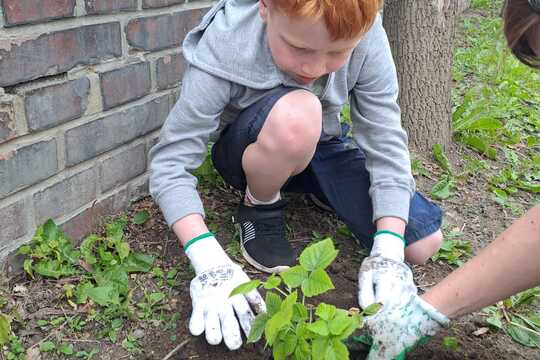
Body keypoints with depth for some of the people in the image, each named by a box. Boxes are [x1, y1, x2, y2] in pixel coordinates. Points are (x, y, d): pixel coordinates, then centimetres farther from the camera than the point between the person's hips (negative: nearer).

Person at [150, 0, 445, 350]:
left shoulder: (365, 37, -26)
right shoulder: (223, 49, -32)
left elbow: (386, 143, -24)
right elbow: (171, 161, -30)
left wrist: (388, 251, -33)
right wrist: (210, 261, -40)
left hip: (321, 146, 4)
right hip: (253, 154, -3)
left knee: (423, 245, -9)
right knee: (295, 115, -39)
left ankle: (312, 190, 15)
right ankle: (261, 210, -8)